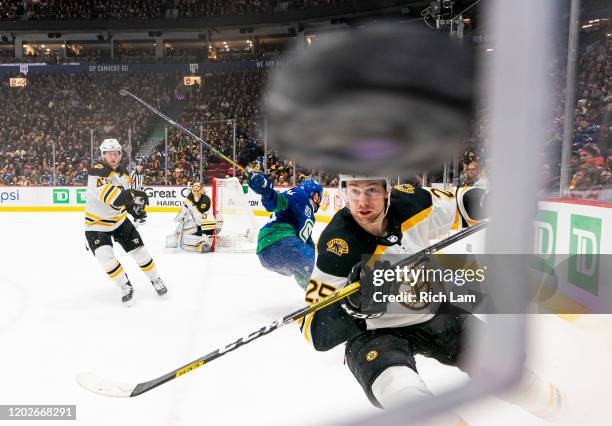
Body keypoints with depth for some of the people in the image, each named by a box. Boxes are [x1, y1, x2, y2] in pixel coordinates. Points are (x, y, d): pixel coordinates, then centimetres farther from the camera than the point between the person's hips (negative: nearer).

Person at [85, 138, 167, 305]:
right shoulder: (97, 171, -24)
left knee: (139, 250, 3)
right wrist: (133, 195, -42)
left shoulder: (123, 173, 2)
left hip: (119, 219, 6)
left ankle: (156, 279, 18)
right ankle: (126, 287, -1)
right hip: (97, 223, -5)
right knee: (106, 258, -18)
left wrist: (133, 207, -1)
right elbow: (107, 193, -40)